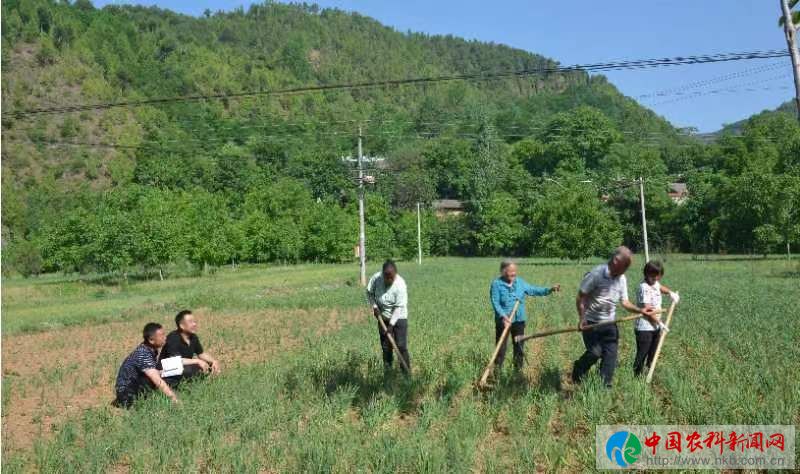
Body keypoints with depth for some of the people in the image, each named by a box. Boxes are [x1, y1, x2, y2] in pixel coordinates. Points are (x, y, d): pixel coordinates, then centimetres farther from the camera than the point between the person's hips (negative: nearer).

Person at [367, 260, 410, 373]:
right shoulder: (376, 278, -16)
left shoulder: (400, 285, -26)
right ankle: (387, 371, 21)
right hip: (383, 317, 4)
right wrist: (374, 306, -11)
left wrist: (391, 325, -24)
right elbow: (369, 292, 2)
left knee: (401, 346, -7)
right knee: (385, 346, 9)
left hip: (399, 318, -4)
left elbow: (399, 307, -23)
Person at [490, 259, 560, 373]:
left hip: (519, 320, 5)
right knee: (501, 347, 3)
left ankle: (518, 369, 29)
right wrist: (503, 316, -29)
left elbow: (534, 290, 6)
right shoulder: (496, 284, -11)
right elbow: (495, 302, -16)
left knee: (519, 346, 14)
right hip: (503, 321, -4)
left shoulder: (520, 282, 4)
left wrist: (550, 289, -6)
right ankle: (497, 371, 15)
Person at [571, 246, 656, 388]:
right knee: (595, 352, -10)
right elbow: (580, 297, -13)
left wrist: (640, 310, -9)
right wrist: (582, 318, -19)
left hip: (610, 323, 6)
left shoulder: (622, 279, 3)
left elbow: (624, 302, 8)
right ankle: (577, 370, 19)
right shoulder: (596, 274, -16)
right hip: (591, 322, -6)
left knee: (610, 355, 3)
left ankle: (605, 386, 15)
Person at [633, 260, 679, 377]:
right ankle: (637, 376, 4)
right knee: (642, 355, -3)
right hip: (644, 328, -9)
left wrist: (670, 293, 15)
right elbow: (647, 310, -22)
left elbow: (660, 287, 33)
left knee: (652, 354, 17)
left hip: (655, 327, 9)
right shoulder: (644, 287, -20)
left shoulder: (655, 283, 6)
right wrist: (660, 323, -18)